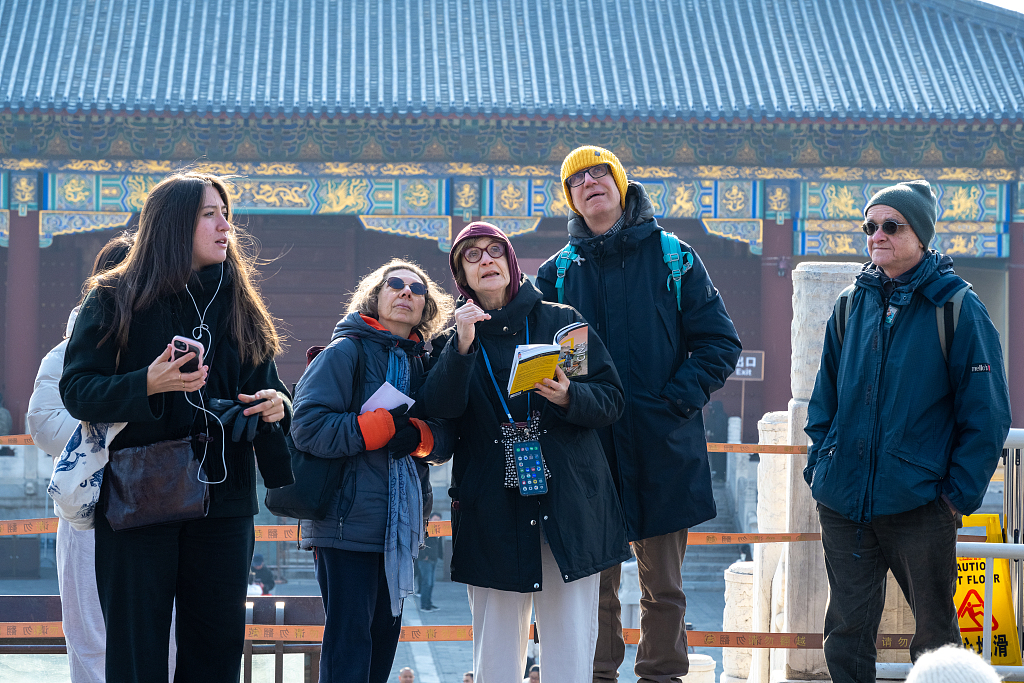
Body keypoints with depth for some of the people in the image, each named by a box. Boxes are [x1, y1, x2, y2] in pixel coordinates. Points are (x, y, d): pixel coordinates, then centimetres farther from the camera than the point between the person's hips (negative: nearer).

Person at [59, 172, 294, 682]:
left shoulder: (240, 307, 12)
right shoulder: (114, 301, -1)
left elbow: (265, 386, 20)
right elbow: (76, 390, -6)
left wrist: (277, 404, -4)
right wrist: (147, 385, -22)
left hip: (223, 501, 4)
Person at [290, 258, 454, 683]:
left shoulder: (421, 362, 16)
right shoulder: (346, 352, -3)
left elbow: (446, 440, 10)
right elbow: (308, 426, -15)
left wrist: (417, 436, -12)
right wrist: (383, 427, -17)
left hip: (401, 521, 7)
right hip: (348, 519, -7)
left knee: (385, 633, 10)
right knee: (350, 639, -9)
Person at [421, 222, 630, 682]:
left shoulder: (562, 322, 9)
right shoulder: (454, 341, 11)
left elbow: (611, 399, 6)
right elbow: (441, 407, -8)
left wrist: (570, 398, -14)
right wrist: (462, 346, -21)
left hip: (568, 505, -1)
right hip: (494, 514, 1)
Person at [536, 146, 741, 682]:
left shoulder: (672, 258, 4)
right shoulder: (559, 272, 10)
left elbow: (720, 344, 2)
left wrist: (675, 400, -11)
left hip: (662, 450, -1)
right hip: (587, 448, 1)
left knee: (663, 585, 4)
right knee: (593, 581, 3)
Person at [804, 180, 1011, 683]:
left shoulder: (957, 309, -4)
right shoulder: (852, 306, 10)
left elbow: (986, 413, -5)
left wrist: (961, 491, -10)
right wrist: (819, 466, 7)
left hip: (919, 506, -4)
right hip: (844, 504, 4)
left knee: (936, 637, 8)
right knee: (846, 631, 7)